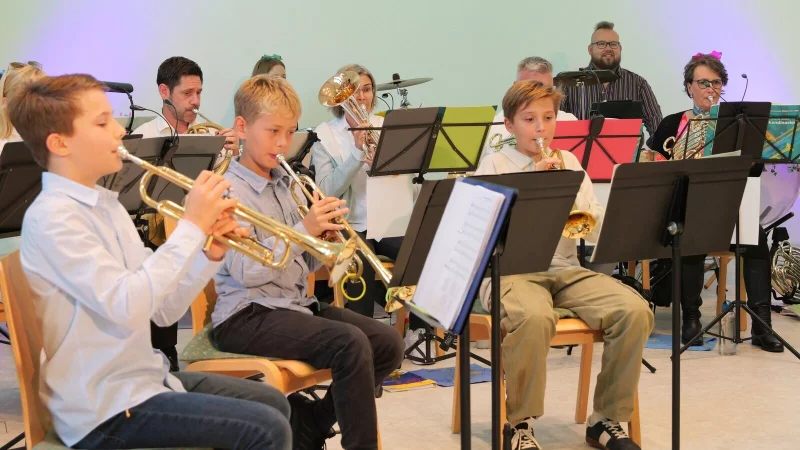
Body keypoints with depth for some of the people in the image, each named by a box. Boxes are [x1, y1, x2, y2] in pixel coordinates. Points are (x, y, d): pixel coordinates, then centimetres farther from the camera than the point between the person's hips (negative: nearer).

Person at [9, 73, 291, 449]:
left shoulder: (106, 204, 9)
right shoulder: (52, 217, -18)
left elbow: (162, 308, 9)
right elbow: (127, 308, -30)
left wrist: (210, 253, -7)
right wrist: (192, 226, -25)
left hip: (143, 377, 9)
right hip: (103, 407, -9)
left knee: (273, 404, 15)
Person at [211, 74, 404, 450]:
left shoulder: (286, 185, 13)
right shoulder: (230, 191, -11)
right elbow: (245, 272, -21)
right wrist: (303, 231, -25)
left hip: (296, 302, 8)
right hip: (248, 316, -8)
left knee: (388, 343, -1)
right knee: (351, 344, -28)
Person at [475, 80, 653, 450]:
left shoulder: (568, 161, 16)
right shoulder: (494, 165, 5)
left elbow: (597, 232, 10)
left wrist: (570, 195, -9)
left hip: (566, 270, 4)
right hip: (512, 271, -4)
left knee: (636, 311, -23)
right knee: (536, 318, -39)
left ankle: (606, 419, -6)